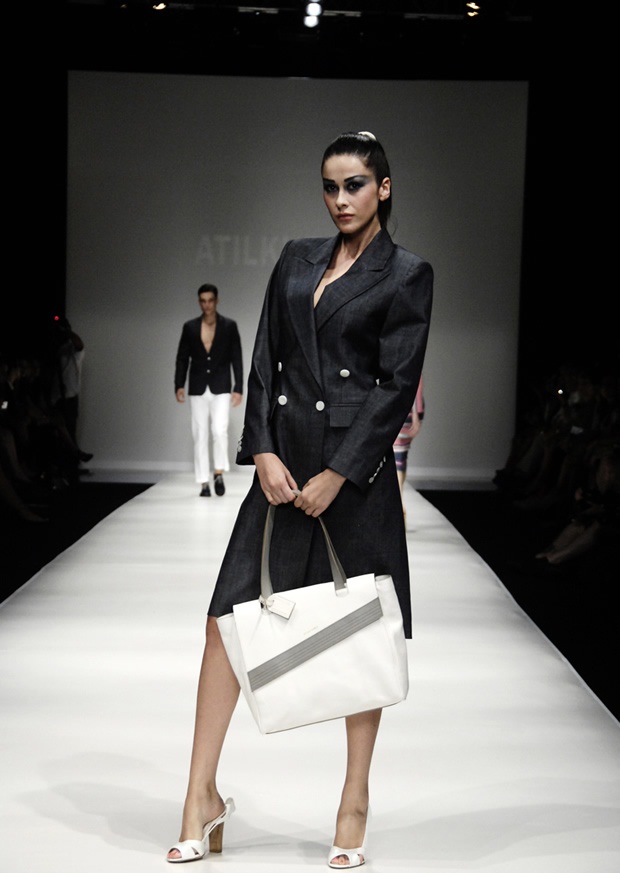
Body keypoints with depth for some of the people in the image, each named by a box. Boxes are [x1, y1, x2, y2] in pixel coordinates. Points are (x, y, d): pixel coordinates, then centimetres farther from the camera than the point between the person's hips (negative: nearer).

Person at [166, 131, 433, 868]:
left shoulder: (406, 275, 0)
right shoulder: (296, 259, 13)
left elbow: (397, 384, -7)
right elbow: (264, 361, 9)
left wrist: (336, 475, -12)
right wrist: (264, 453, -4)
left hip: (356, 468, -4)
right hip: (282, 461, 4)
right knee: (227, 618, -2)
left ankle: (355, 805, 17)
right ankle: (203, 796, 8)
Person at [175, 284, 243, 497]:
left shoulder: (229, 326, 0)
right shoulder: (190, 327, 4)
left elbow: (236, 359, 1)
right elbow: (182, 358, 5)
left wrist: (238, 388, -5)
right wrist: (179, 386, -6)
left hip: (221, 388, -2)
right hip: (198, 390, 2)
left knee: (220, 430, -17)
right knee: (200, 435, 2)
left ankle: (219, 473, 2)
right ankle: (204, 483, 6)